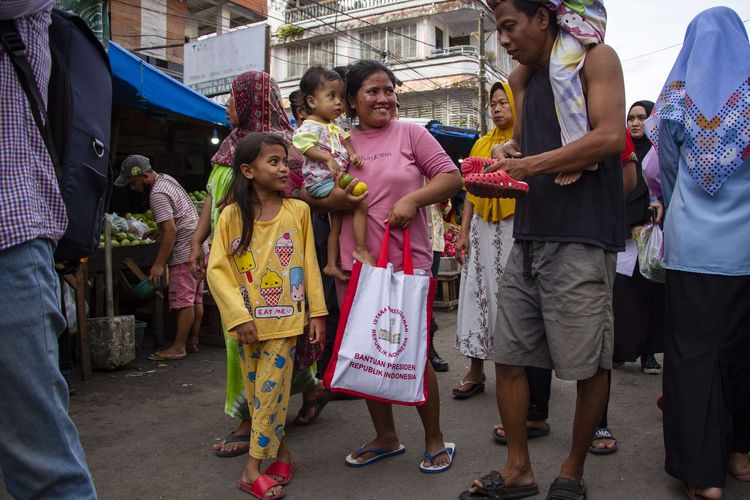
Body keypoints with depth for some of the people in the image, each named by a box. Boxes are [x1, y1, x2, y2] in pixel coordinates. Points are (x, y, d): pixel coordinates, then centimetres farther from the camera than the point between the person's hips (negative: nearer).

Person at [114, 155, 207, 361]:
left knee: (183, 301, -6)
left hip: (185, 252, -10)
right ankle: (192, 341, 19)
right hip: (198, 247, 10)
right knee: (195, 299, 12)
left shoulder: (157, 195, -17)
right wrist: (155, 231, 23)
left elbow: (170, 231, -22)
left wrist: (158, 264, -20)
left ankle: (179, 347, -1)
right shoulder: (166, 178, 13)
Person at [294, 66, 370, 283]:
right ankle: (361, 250, -13)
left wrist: (352, 154, 1)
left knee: (337, 220, 12)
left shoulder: (334, 126, 18)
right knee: (360, 202, -20)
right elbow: (305, 146, -20)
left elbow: (345, 140, 21)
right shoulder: (310, 126, -10)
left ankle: (331, 264, 20)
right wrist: (328, 159, -28)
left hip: (336, 179, 10)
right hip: (321, 181, -10)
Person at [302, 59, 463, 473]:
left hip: (408, 262, -3)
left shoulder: (410, 133, 2)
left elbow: (451, 176, -2)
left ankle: (435, 439, 25)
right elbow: (311, 198, 12)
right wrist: (332, 201, -10)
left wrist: (413, 198, -17)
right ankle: (386, 437, 31)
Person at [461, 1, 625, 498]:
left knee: (589, 364, 2)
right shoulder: (524, 79, 20)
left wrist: (528, 165, -12)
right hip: (529, 238, 7)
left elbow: (610, 136, -12)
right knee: (509, 357, 7)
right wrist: (504, 164, 4)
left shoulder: (595, 58, 1)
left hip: (582, 239, -6)